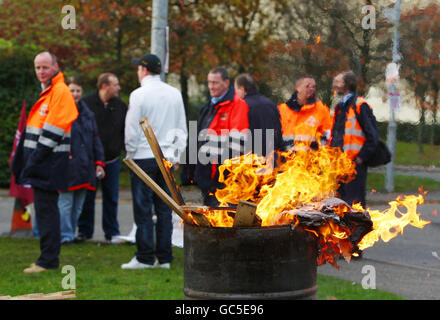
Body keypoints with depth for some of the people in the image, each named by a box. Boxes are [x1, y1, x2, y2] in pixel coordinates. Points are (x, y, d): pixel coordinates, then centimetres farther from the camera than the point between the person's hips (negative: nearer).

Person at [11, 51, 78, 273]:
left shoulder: (61, 92, -13)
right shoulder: (47, 92, 19)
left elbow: (52, 131, -19)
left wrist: (36, 160, -19)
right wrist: (27, 161, 17)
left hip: (49, 163, -10)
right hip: (41, 163, 10)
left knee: (45, 209, -9)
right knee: (44, 209, 13)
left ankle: (48, 260, -6)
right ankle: (49, 257, 20)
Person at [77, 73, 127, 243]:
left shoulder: (120, 105, 6)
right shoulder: (86, 103, -5)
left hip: (112, 160, 3)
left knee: (111, 197, 7)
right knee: (87, 197, 4)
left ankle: (112, 233, 15)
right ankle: (84, 231, 15)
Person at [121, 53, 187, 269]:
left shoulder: (139, 95, -11)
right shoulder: (175, 94, 6)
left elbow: (131, 130, -9)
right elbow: (182, 129, 11)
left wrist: (131, 153, 5)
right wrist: (176, 155, 18)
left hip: (143, 157, -5)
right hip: (166, 158, 5)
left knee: (143, 209, -1)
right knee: (164, 208, 7)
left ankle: (145, 258, 0)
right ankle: (164, 257, 9)